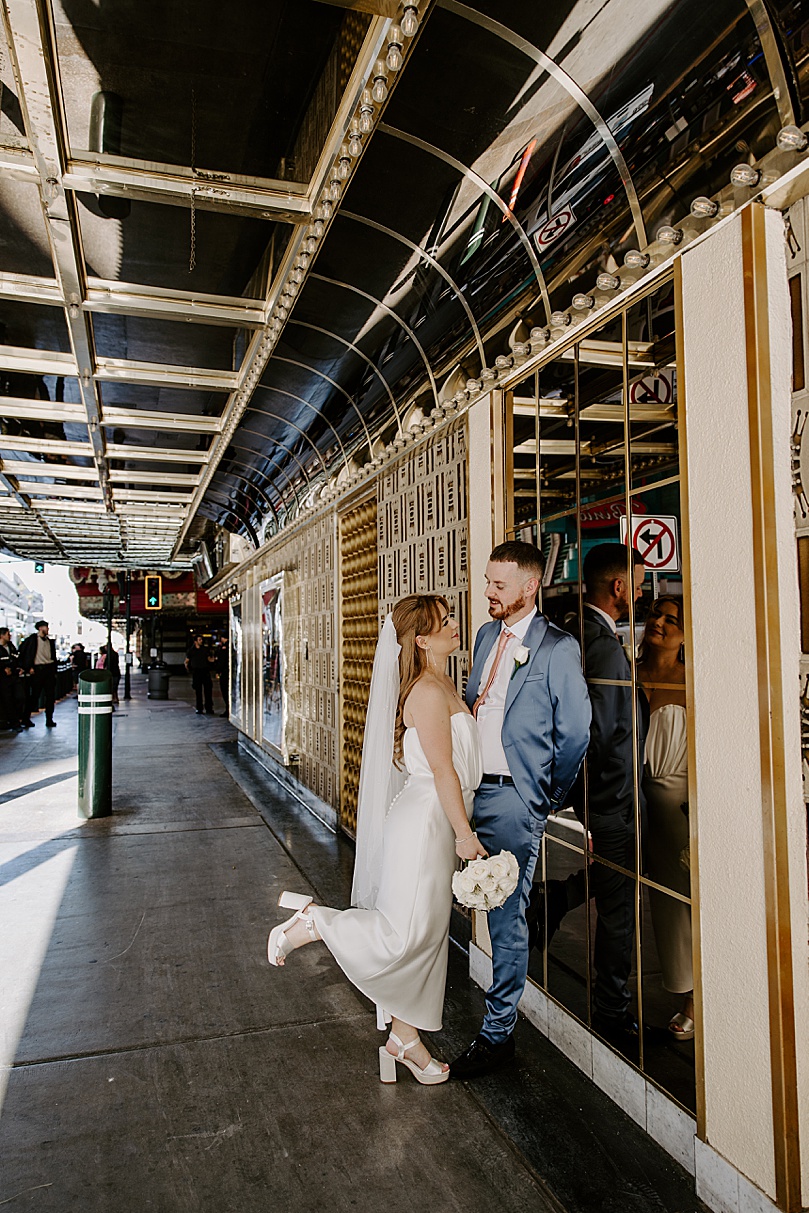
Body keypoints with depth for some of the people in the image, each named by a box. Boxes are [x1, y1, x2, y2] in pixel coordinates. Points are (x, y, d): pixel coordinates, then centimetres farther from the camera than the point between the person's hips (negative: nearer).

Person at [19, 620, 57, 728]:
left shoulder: (50, 641, 14)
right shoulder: (32, 639, -2)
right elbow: (22, 652, -4)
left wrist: (54, 671, 13)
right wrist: (28, 668, -7)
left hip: (49, 669, 5)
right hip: (38, 670, -5)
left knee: (51, 696, 3)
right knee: (35, 695, 0)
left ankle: (49, 720, 8)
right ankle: (26, 718, 13)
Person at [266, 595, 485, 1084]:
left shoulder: (444, 686, 12)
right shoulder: (428, 692, -18)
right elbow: (443, 769, -18)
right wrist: (464, 833, -14)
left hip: (438, 821, 10)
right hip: (425, 819, -10)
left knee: (427, 934, 15)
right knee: (406, 933, -10)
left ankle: (404, 1038, 27)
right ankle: (313, 921, 6)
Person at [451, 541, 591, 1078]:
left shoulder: (558, 648, -10)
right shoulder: (488, 635, 13)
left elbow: (575, 733, -5)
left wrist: (549, 800, 1)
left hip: (512, 799, -6)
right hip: (468, 790, 6)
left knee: (507, 920, 5)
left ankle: (497, 1034, 22)